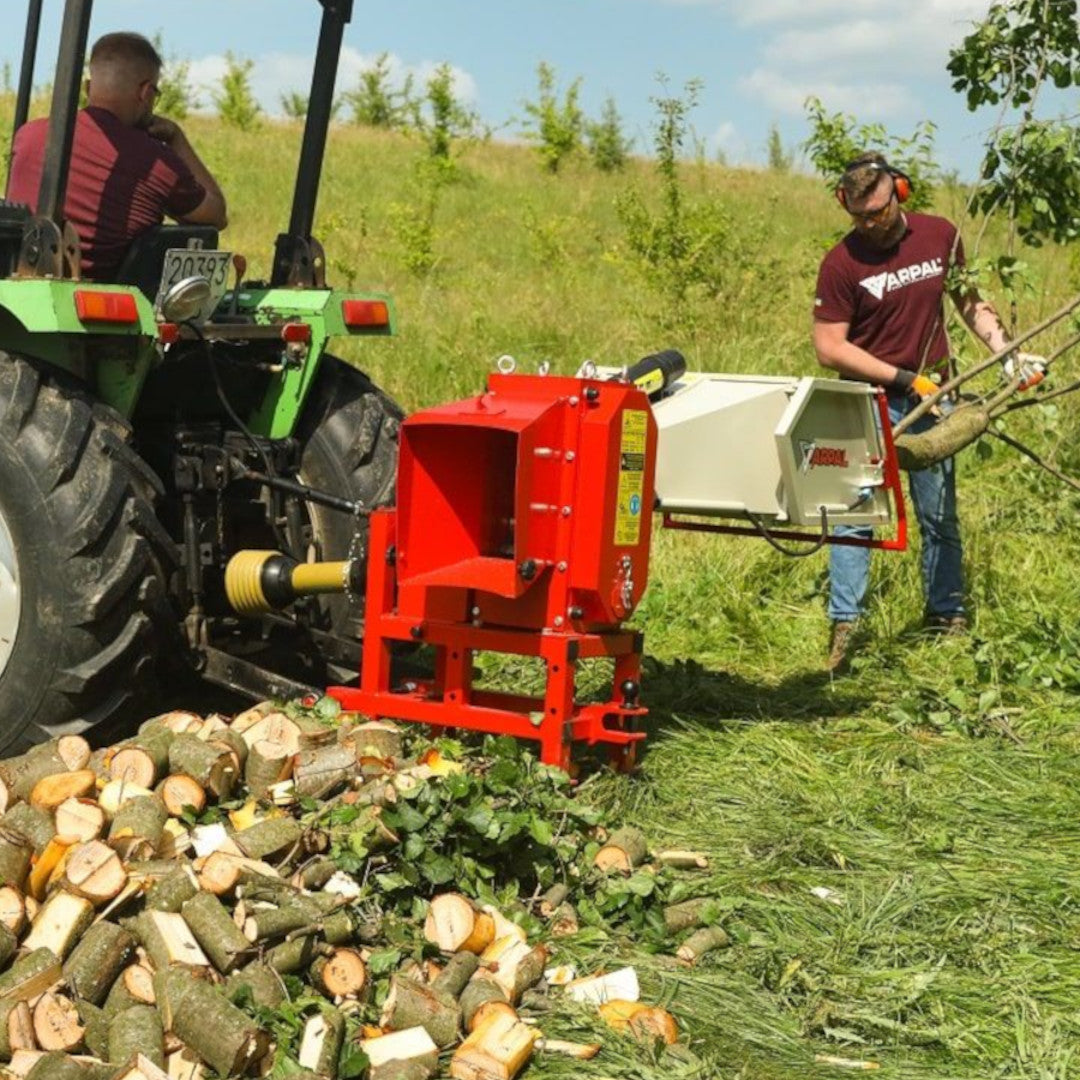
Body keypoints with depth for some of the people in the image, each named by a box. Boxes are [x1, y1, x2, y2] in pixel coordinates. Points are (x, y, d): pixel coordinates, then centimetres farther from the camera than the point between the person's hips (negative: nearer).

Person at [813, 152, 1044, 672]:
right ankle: (844, 627, -1)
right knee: (854, 516, -7)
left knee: (940, 517, 12)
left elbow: (969, 302, 12)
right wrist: (905, 379, -16)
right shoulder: (841, 263, -13)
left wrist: (1008, 353, -1)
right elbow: (828, 346, -13)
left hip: (931, 395, 3)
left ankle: (948, 618, 25)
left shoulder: (940, 236, -1)